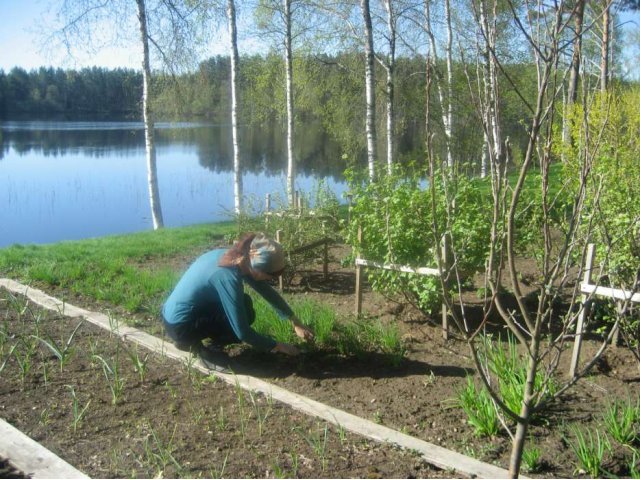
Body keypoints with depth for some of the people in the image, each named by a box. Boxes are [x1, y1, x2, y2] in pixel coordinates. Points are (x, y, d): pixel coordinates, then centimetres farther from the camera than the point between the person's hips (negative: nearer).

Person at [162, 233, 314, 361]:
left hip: (177, 313, 9)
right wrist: (277, 346, -12)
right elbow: (242, 331, -24)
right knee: (245, 315, -10)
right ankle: (192, 343, -1)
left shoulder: (238, 258, -4)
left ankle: (192, 341, 12)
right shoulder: (227, 276, -29)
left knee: (243, 304, 12)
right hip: (180, 326, -9)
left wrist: (296, 323, 8)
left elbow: (267, 291, 9)